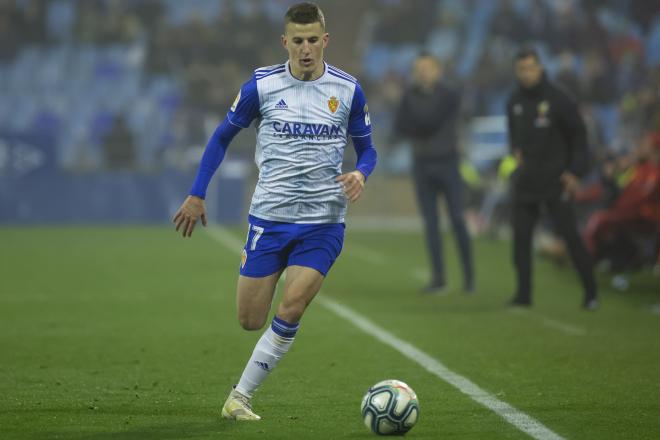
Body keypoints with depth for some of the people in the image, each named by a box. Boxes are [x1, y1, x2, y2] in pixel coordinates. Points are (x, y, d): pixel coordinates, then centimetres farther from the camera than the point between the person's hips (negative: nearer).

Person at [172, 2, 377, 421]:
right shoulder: (262, 84, -3)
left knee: (291, 309, -16)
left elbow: (366, 148, 11)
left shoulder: (348, 89, 0)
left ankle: (241, 397, -4)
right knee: (250, 321, 0)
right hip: (269, 217, 1)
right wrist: (197, 194, 5)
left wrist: (360, 174, -12)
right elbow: (222, 136, 10)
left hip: (323, 222, 0)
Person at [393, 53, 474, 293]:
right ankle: (438, 277, 5)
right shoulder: (411, 96, 6)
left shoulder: (449, 96, -5)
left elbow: (428, 118, -18)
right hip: (422, 164, 3)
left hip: (446, 164, -3)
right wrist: (417, 138, -14)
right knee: (431, 222, 1)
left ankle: (469, 274, 4)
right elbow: (399, 129, 2)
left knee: (457, 219, -4)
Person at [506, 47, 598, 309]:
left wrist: (576, 172, -10)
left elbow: (578, 135, -3)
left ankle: (591, 292, -1)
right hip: (525, 182, 5)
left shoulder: (558, 100, -8)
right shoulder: (514, 103, 8)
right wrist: (516, 151, 7)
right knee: (521, 237, 2)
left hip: (555, 181, -5)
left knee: (570, 235, -7)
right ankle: (523, 293, 9)